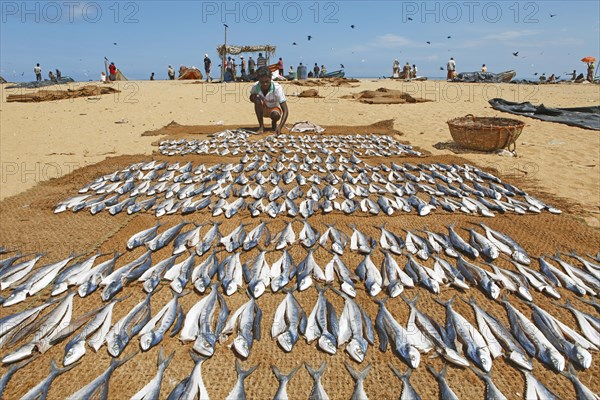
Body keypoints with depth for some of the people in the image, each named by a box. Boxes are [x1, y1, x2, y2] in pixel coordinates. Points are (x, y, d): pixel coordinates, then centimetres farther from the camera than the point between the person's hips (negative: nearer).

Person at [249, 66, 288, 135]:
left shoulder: (277, 88, -31)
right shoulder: (255, 86, -22)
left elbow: (285, 110, -35)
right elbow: (251, 98, 1)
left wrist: (280, 127, -50)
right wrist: (254, 98, -26)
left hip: (274, 108, -2)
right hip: (262, 110, 2)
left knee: (275, 115, -37)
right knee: (257, 99, -29)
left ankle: (274, 122, 2)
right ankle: (261, 126, -15)